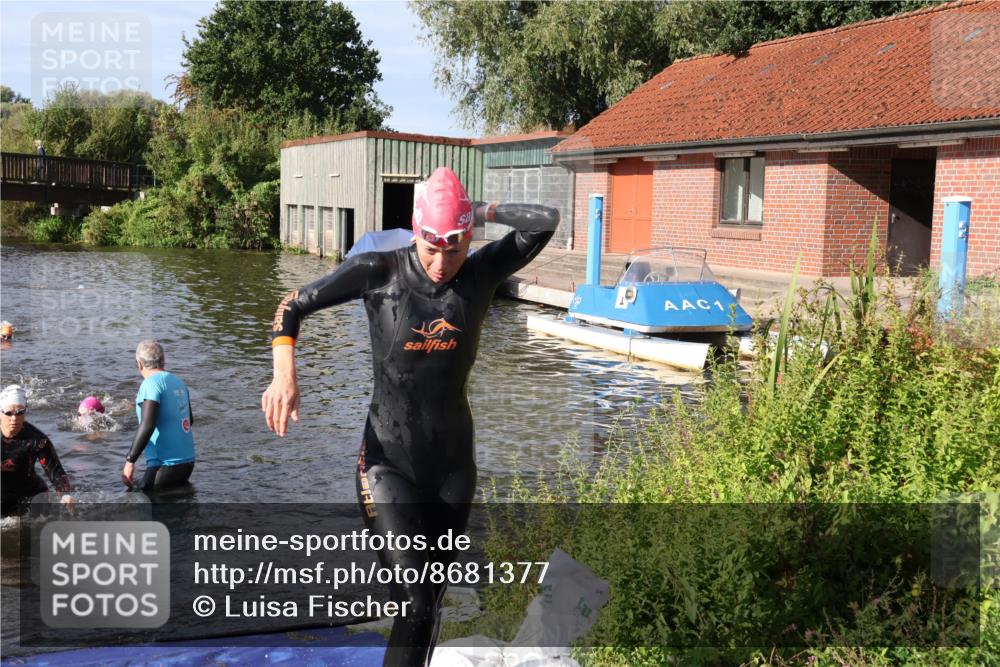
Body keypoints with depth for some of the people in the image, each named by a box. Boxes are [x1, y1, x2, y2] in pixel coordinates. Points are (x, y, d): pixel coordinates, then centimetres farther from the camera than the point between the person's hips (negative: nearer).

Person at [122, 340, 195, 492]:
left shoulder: (151, 383, -13)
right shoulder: (178, 381, 10)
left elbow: (147, 426, -22)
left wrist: (130, 461, -18)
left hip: (166, 465, -8)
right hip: (188, 462, 8)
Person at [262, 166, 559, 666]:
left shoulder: (481, 273, -5)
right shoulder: (379, 271, -11)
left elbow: (546, 221, -13)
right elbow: (292, 306, -4)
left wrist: (482, 211, -5)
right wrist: (284, 375, -19)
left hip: (453, 464, 3)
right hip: (388, 465, -3)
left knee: (431, 601, 15)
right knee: (415, 607, -11)